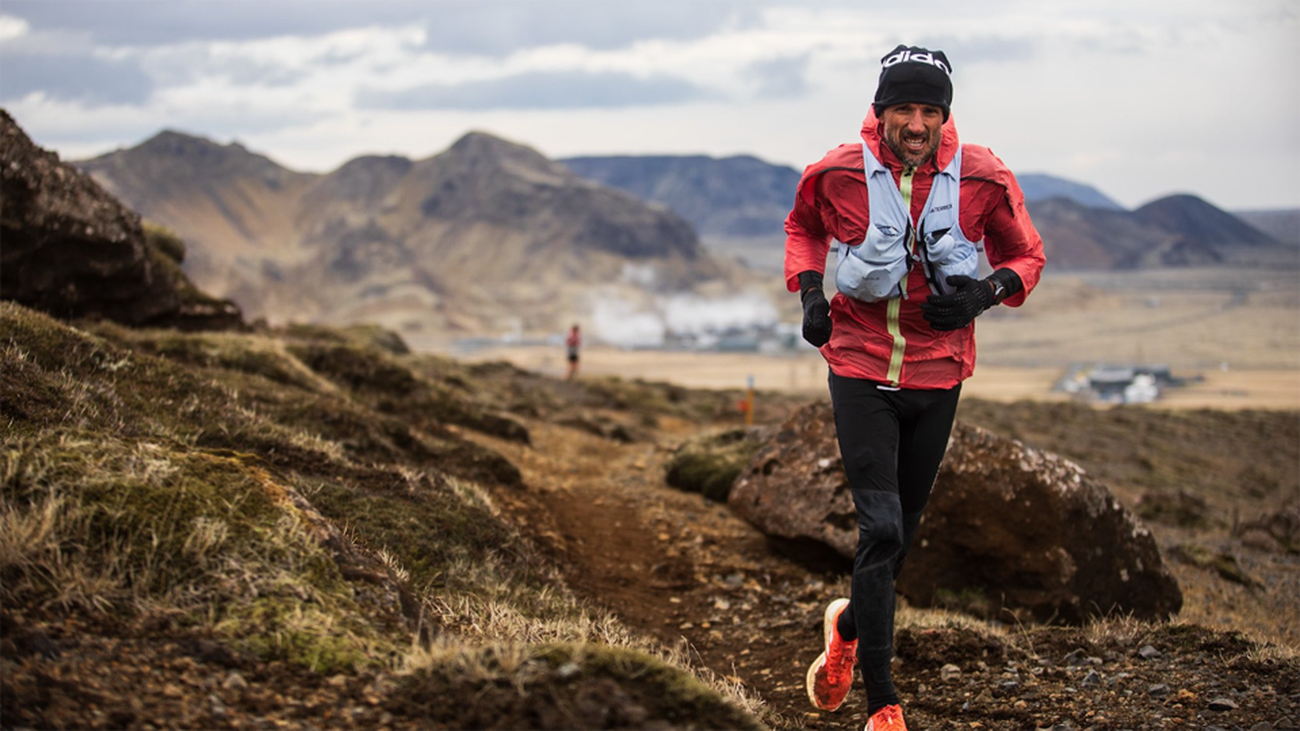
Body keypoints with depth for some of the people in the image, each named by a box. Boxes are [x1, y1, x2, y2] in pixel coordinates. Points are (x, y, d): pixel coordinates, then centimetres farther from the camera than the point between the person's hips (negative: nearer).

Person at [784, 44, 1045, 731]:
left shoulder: (982, 178, -9)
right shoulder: (836, 173, -10)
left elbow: (1026, 255, 6)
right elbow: (804, 227, 13)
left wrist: (988, 289, -15)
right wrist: (808, 288, -4)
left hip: (938, 373, 2)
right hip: (860, 368, -2)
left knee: (904, 525, 15)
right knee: (880, 527, -12)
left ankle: (849, 624, 46)